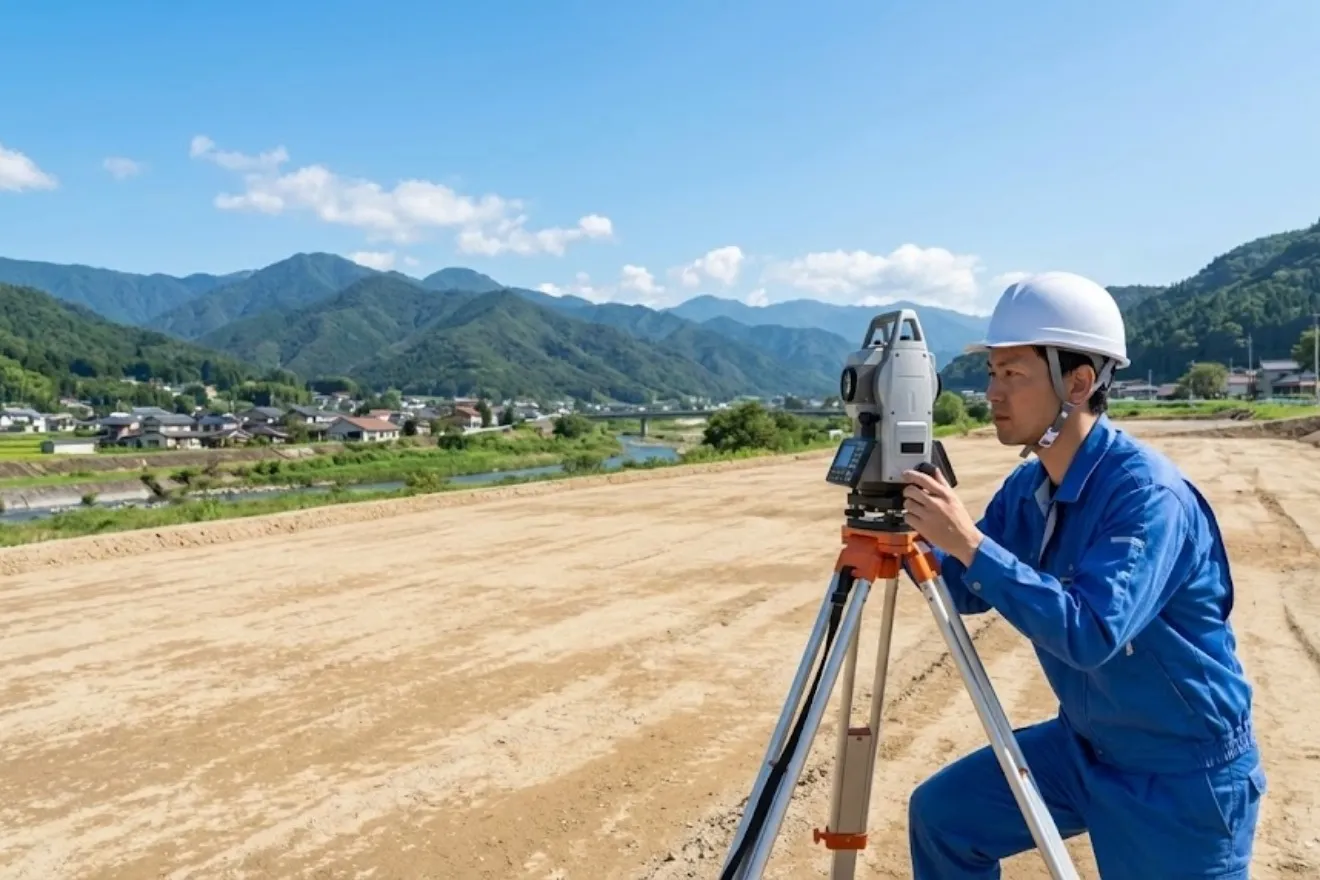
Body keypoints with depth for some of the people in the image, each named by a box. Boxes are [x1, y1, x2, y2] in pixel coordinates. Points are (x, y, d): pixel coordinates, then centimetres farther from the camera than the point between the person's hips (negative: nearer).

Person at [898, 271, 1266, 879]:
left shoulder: (1148, 493, -26)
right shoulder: (1027, 486, -3)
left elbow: (1091, 634, -36)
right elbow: (966, 592, 3)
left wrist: (970, 543, -39)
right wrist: (909, 532, -14)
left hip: (1183, 775, -7)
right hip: (1084, 746, 7)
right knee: (942, 814, 6)